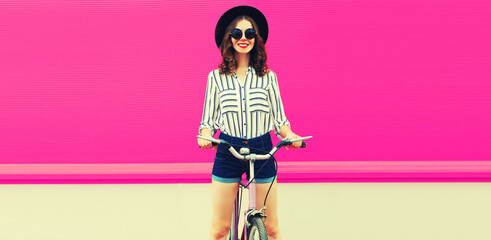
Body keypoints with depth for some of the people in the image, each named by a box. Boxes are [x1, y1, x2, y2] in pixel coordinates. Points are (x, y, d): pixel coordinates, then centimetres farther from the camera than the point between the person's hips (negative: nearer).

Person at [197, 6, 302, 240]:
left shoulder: (267, 76, 9)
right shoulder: (217, 77, 7)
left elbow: (279, 118, 7)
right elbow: (208, 119, 7)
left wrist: (289, 135, -14)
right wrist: (205, 136, -14)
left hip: (262, 150, 1)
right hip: (227, 151, 0)